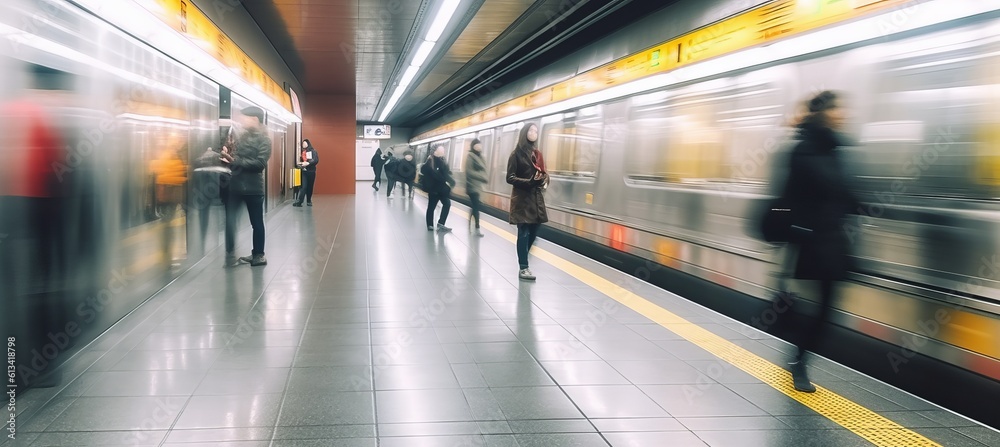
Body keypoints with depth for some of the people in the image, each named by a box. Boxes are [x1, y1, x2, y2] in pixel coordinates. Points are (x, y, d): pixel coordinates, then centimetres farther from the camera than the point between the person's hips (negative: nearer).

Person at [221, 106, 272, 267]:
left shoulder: (264, 140, -4)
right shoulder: (240, 137, 14)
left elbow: (260, 163, -17)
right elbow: (234, 158, 17)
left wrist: (236, 161, -19)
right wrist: (228, 156, -5)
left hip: (253, 188, -5)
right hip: (235, 186, 5)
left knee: (257, 223, 7)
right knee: (230, 221, 3)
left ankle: (258, 255, 16)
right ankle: (230, 253, 12)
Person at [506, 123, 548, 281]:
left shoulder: (537, 154, 14)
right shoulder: (516, 154, -6)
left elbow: (543, 173, 18)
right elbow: (510, 178, -9)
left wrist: (544, 180, -6)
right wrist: (529, 182, -22)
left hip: (536, 198, 6)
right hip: (522, 199, -6)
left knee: (533, 232, 10)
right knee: (524, 233, -6)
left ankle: (523, 261, 27)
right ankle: (523, 268, -2)